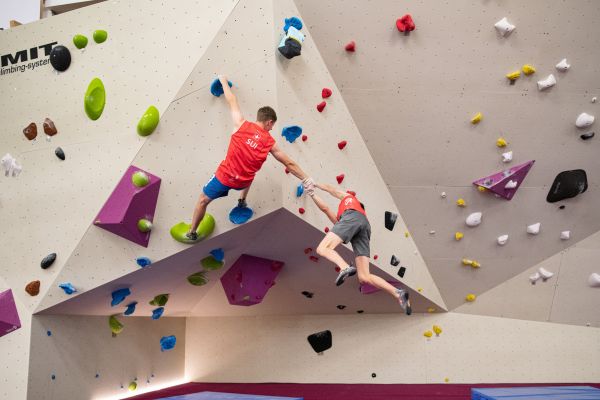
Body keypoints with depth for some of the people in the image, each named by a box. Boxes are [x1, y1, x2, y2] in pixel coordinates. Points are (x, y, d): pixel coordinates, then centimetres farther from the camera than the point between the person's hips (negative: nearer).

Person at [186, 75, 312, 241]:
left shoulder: (242, 125, -10)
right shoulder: (270, 142, -4)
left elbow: (232, 101, 3)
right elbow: (289, 164, 2)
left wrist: (223, 80, 19)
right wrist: (306, 180, 11)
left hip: (225, 176, -2)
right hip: (243, 181, 3)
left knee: (203, 200, 19)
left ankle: (192, 232, 28)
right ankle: (242, 201, 49)